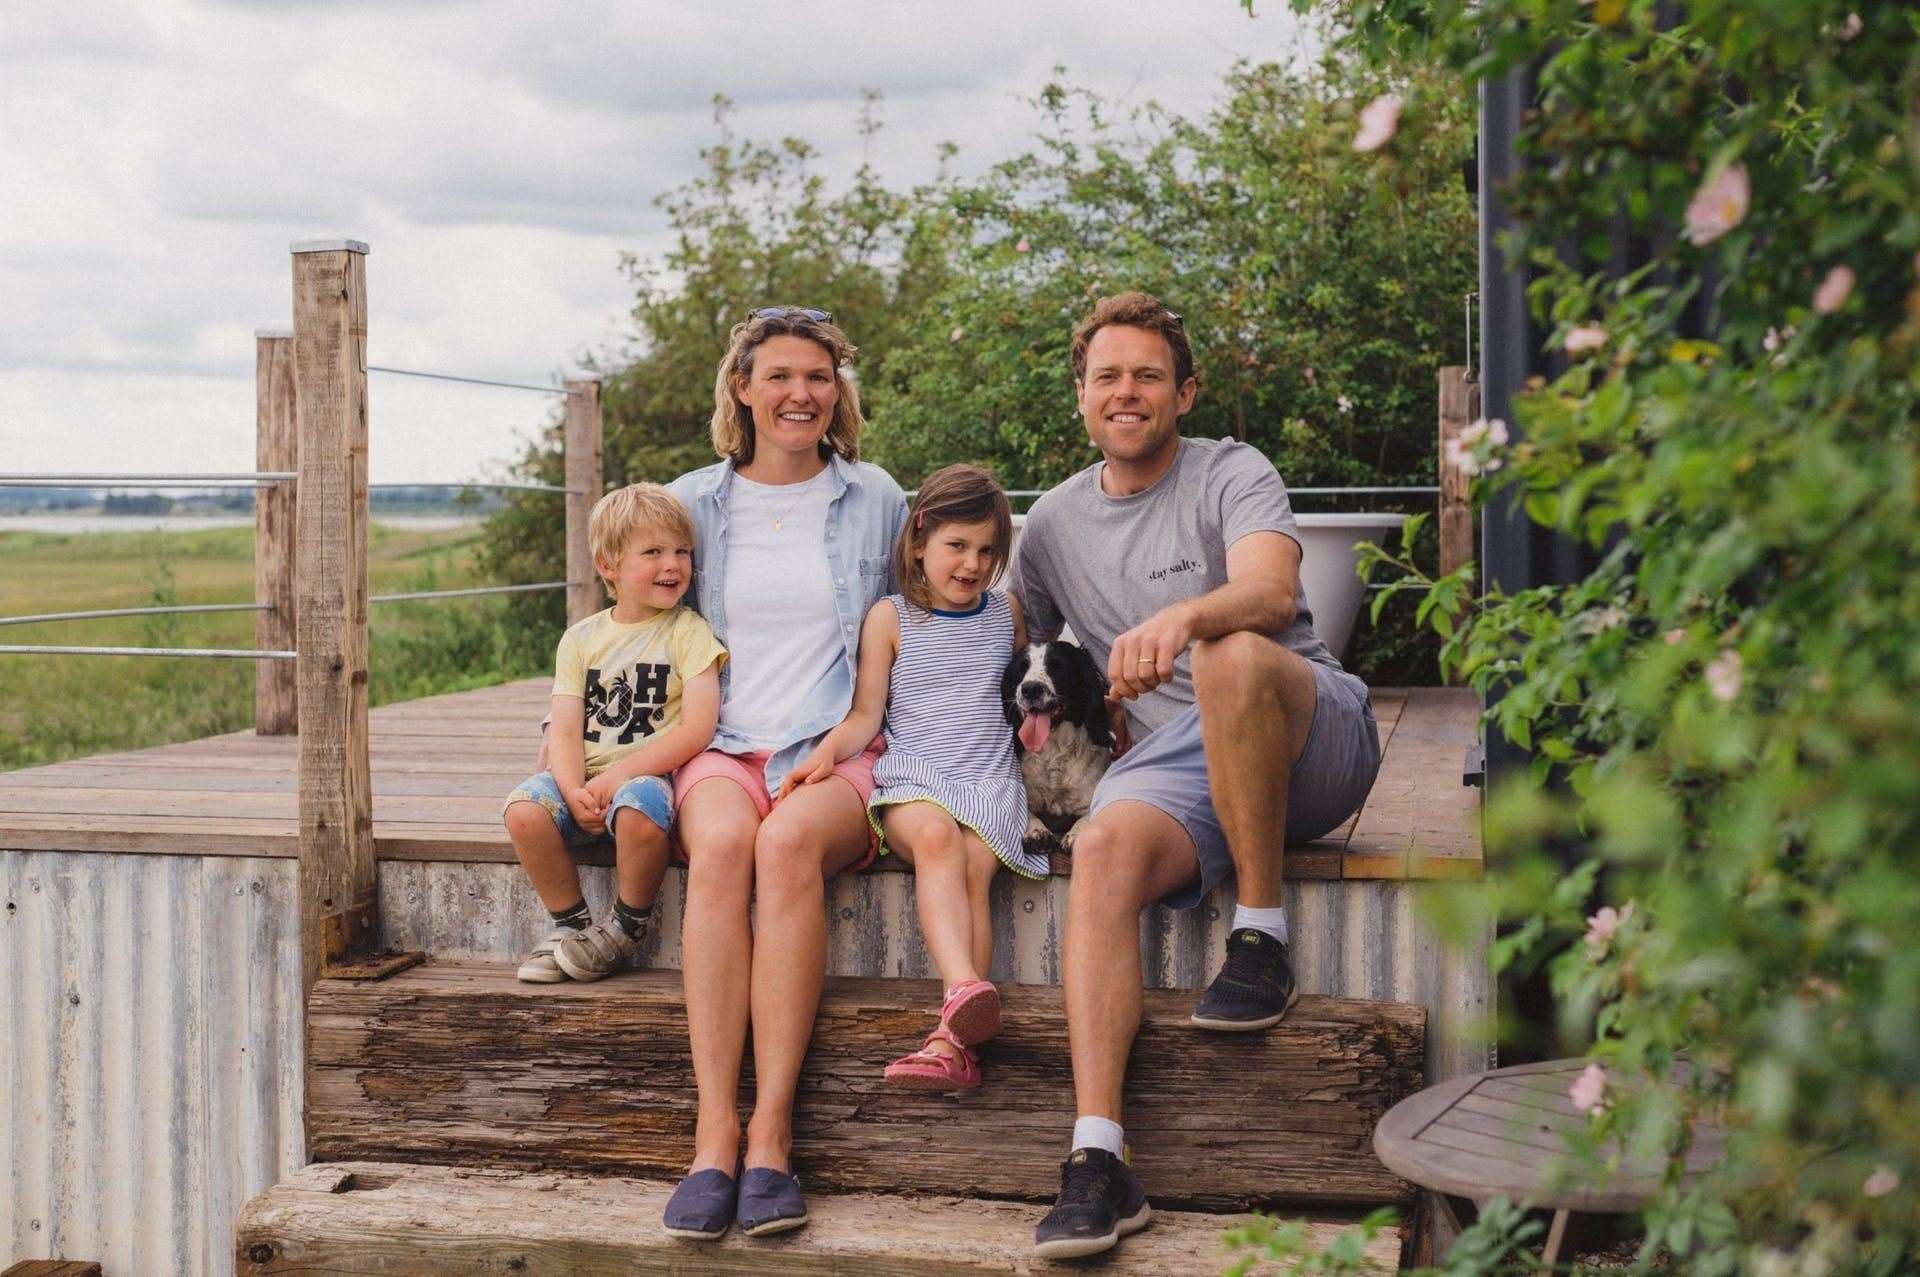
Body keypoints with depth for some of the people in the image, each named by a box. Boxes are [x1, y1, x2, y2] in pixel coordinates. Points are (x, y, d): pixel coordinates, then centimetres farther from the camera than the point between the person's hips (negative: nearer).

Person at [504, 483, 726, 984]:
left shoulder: (687, 631, 0)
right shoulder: (581, 638, 12)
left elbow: (697, 729, -11)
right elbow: (565, 729, 4)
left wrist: (617, 775, -17)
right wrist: (573, 790, -17)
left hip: (651, 773, -4)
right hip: (587, 778, 4)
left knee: (637, 810, -37)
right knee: (523, 809, -26)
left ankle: (628, 928, -9)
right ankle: (570, 921, -2)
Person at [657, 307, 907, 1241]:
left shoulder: (876, 501, 12)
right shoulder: (694, 503, 15)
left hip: (838, 751, -1)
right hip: (723, 748, 1)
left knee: (789, 840, -37)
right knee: (723, 841, -36)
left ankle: (771, 1134, -36)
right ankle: (714, 1136, -37)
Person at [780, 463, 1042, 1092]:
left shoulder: (1007, 612, 17)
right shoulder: (890, 618, 8)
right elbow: (866, 715, 5)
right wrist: (828, 750, -14)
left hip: (989, 775, 2)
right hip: (911, 776, -2)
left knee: (973, 869, -28)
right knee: (935, 835, -36)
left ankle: (952, 1040, -39)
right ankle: (964, 990, -53)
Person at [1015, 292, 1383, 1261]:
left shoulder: (1233, 476, 2)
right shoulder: (1054, 525, 16)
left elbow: (1272, 593, -20)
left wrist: (1182, 617, -40)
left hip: (1315, 740, -3)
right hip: (1175, 760, 3)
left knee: (1231, 655, -37)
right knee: (1104, 850, -31)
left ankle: (1261, 938, -22)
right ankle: (1097, 1158, -39)